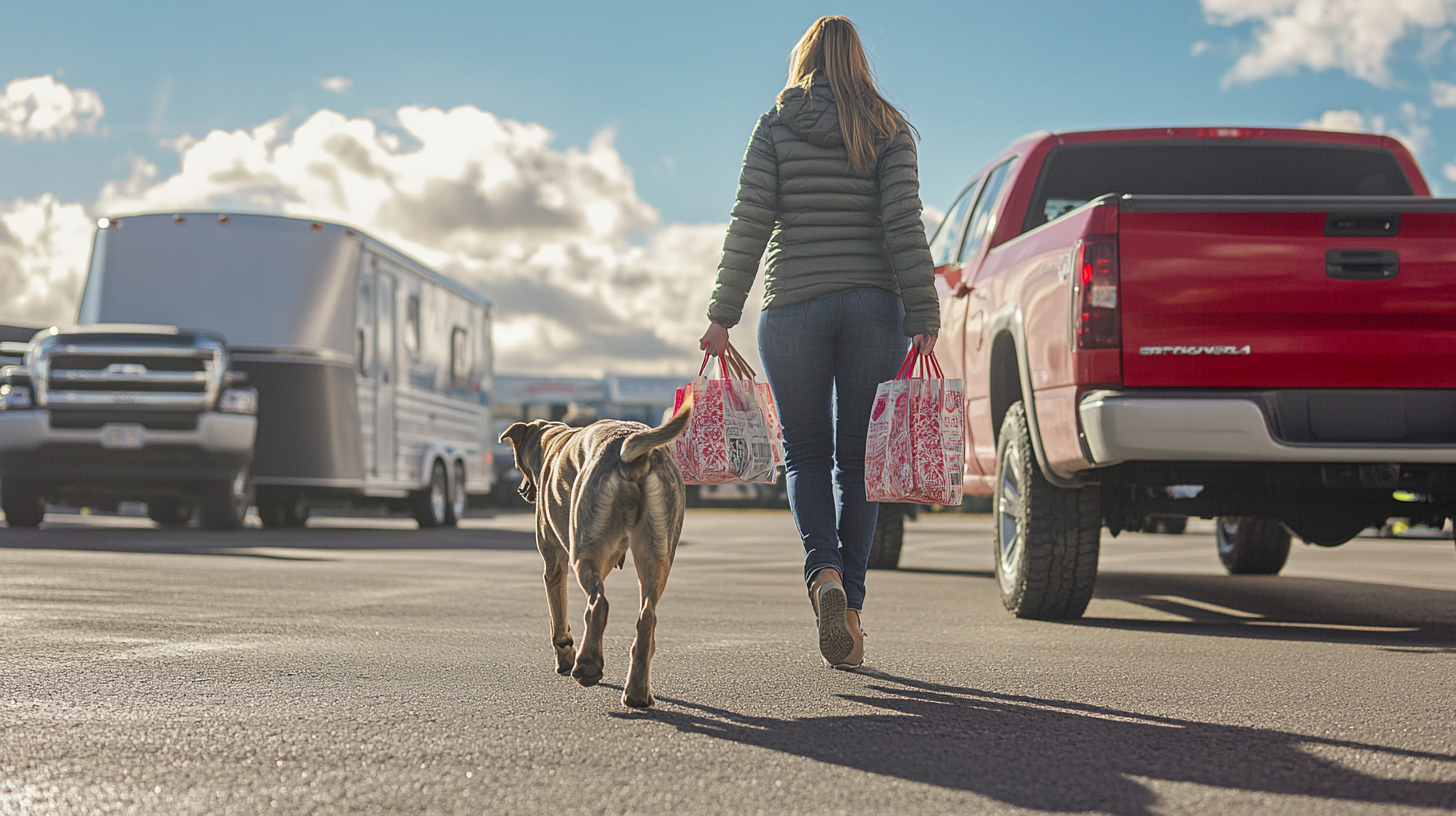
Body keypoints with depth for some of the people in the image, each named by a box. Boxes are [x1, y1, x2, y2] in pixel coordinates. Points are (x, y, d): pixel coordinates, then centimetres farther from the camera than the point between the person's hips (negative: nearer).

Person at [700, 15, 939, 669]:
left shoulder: (775, 128, 3)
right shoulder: (888, 132, 4)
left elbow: (748, 228, -3)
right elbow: (904, 226, -6)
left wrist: (722, 315, 0)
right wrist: (924, 319, -7)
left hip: (794, 305, -1)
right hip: (873, 306, 1)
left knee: (805, 452, 10)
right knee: (856, 459, 9)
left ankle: (824, 573, -15)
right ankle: (849, 608, 9)